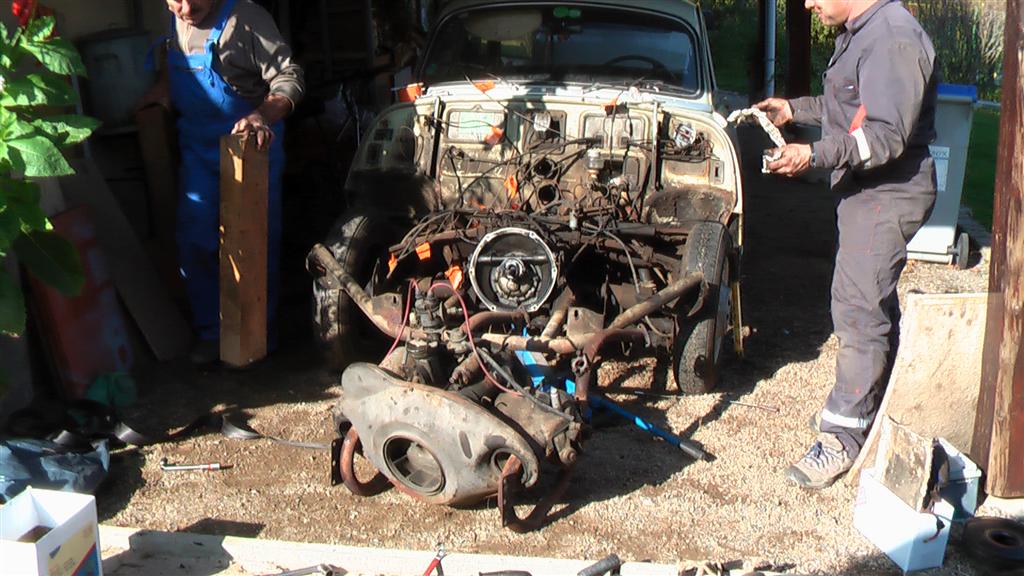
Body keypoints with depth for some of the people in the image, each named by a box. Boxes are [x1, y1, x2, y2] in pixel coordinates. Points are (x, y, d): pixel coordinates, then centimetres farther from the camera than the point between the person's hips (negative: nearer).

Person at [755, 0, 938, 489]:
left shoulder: (894, 41, -22)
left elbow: (889, 136, -29)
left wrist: (816, 155, -36)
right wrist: (795, 109, 24)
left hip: (887, 196, -11)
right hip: (864, 190, 11)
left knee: (858, 309, -10)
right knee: (875, 304, 19)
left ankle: (842, 439, -3)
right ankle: (878, 407, 35)